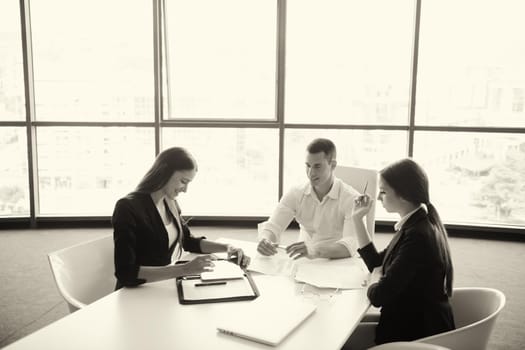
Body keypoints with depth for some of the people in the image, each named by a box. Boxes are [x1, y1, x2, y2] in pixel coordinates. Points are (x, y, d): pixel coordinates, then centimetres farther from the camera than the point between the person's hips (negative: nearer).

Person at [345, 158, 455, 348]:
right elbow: (375, 262, 12)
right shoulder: (416, 224, 4)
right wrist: (357, 219, 8)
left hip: (419, 331, -9)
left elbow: (379, 296, -26)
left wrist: (370, 287, -4)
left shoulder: (418, 236, -27)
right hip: (413, 320, 9)